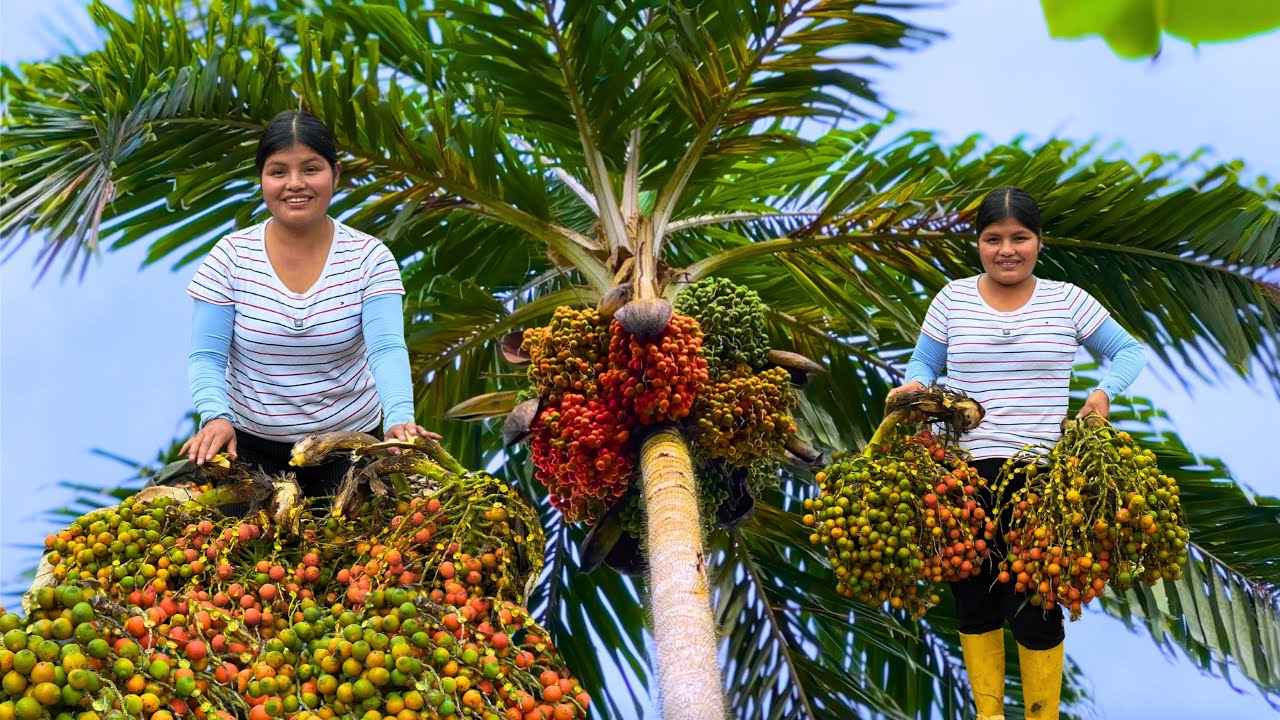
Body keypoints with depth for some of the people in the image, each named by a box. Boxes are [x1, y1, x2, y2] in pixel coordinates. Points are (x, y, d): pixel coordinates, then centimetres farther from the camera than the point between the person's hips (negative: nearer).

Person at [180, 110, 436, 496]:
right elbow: (207, 356, -9)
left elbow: (387, 349, -20)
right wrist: (215, 416, -29)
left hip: (347, 444, 0)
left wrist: (399, 419, -38)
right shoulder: (230, 257, -7)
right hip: (250, 446, 0)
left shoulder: (369, 257, -9)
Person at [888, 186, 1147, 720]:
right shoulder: (953, 299, 7)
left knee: (1034, 607, -2)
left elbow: (1130, 351, 11)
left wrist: (1105, 391, -8)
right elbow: (924, 363, 13)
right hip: (965, 470, 2)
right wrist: (913, 386, -10)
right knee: (975, 600, 11)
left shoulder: (1066, 301, 4)